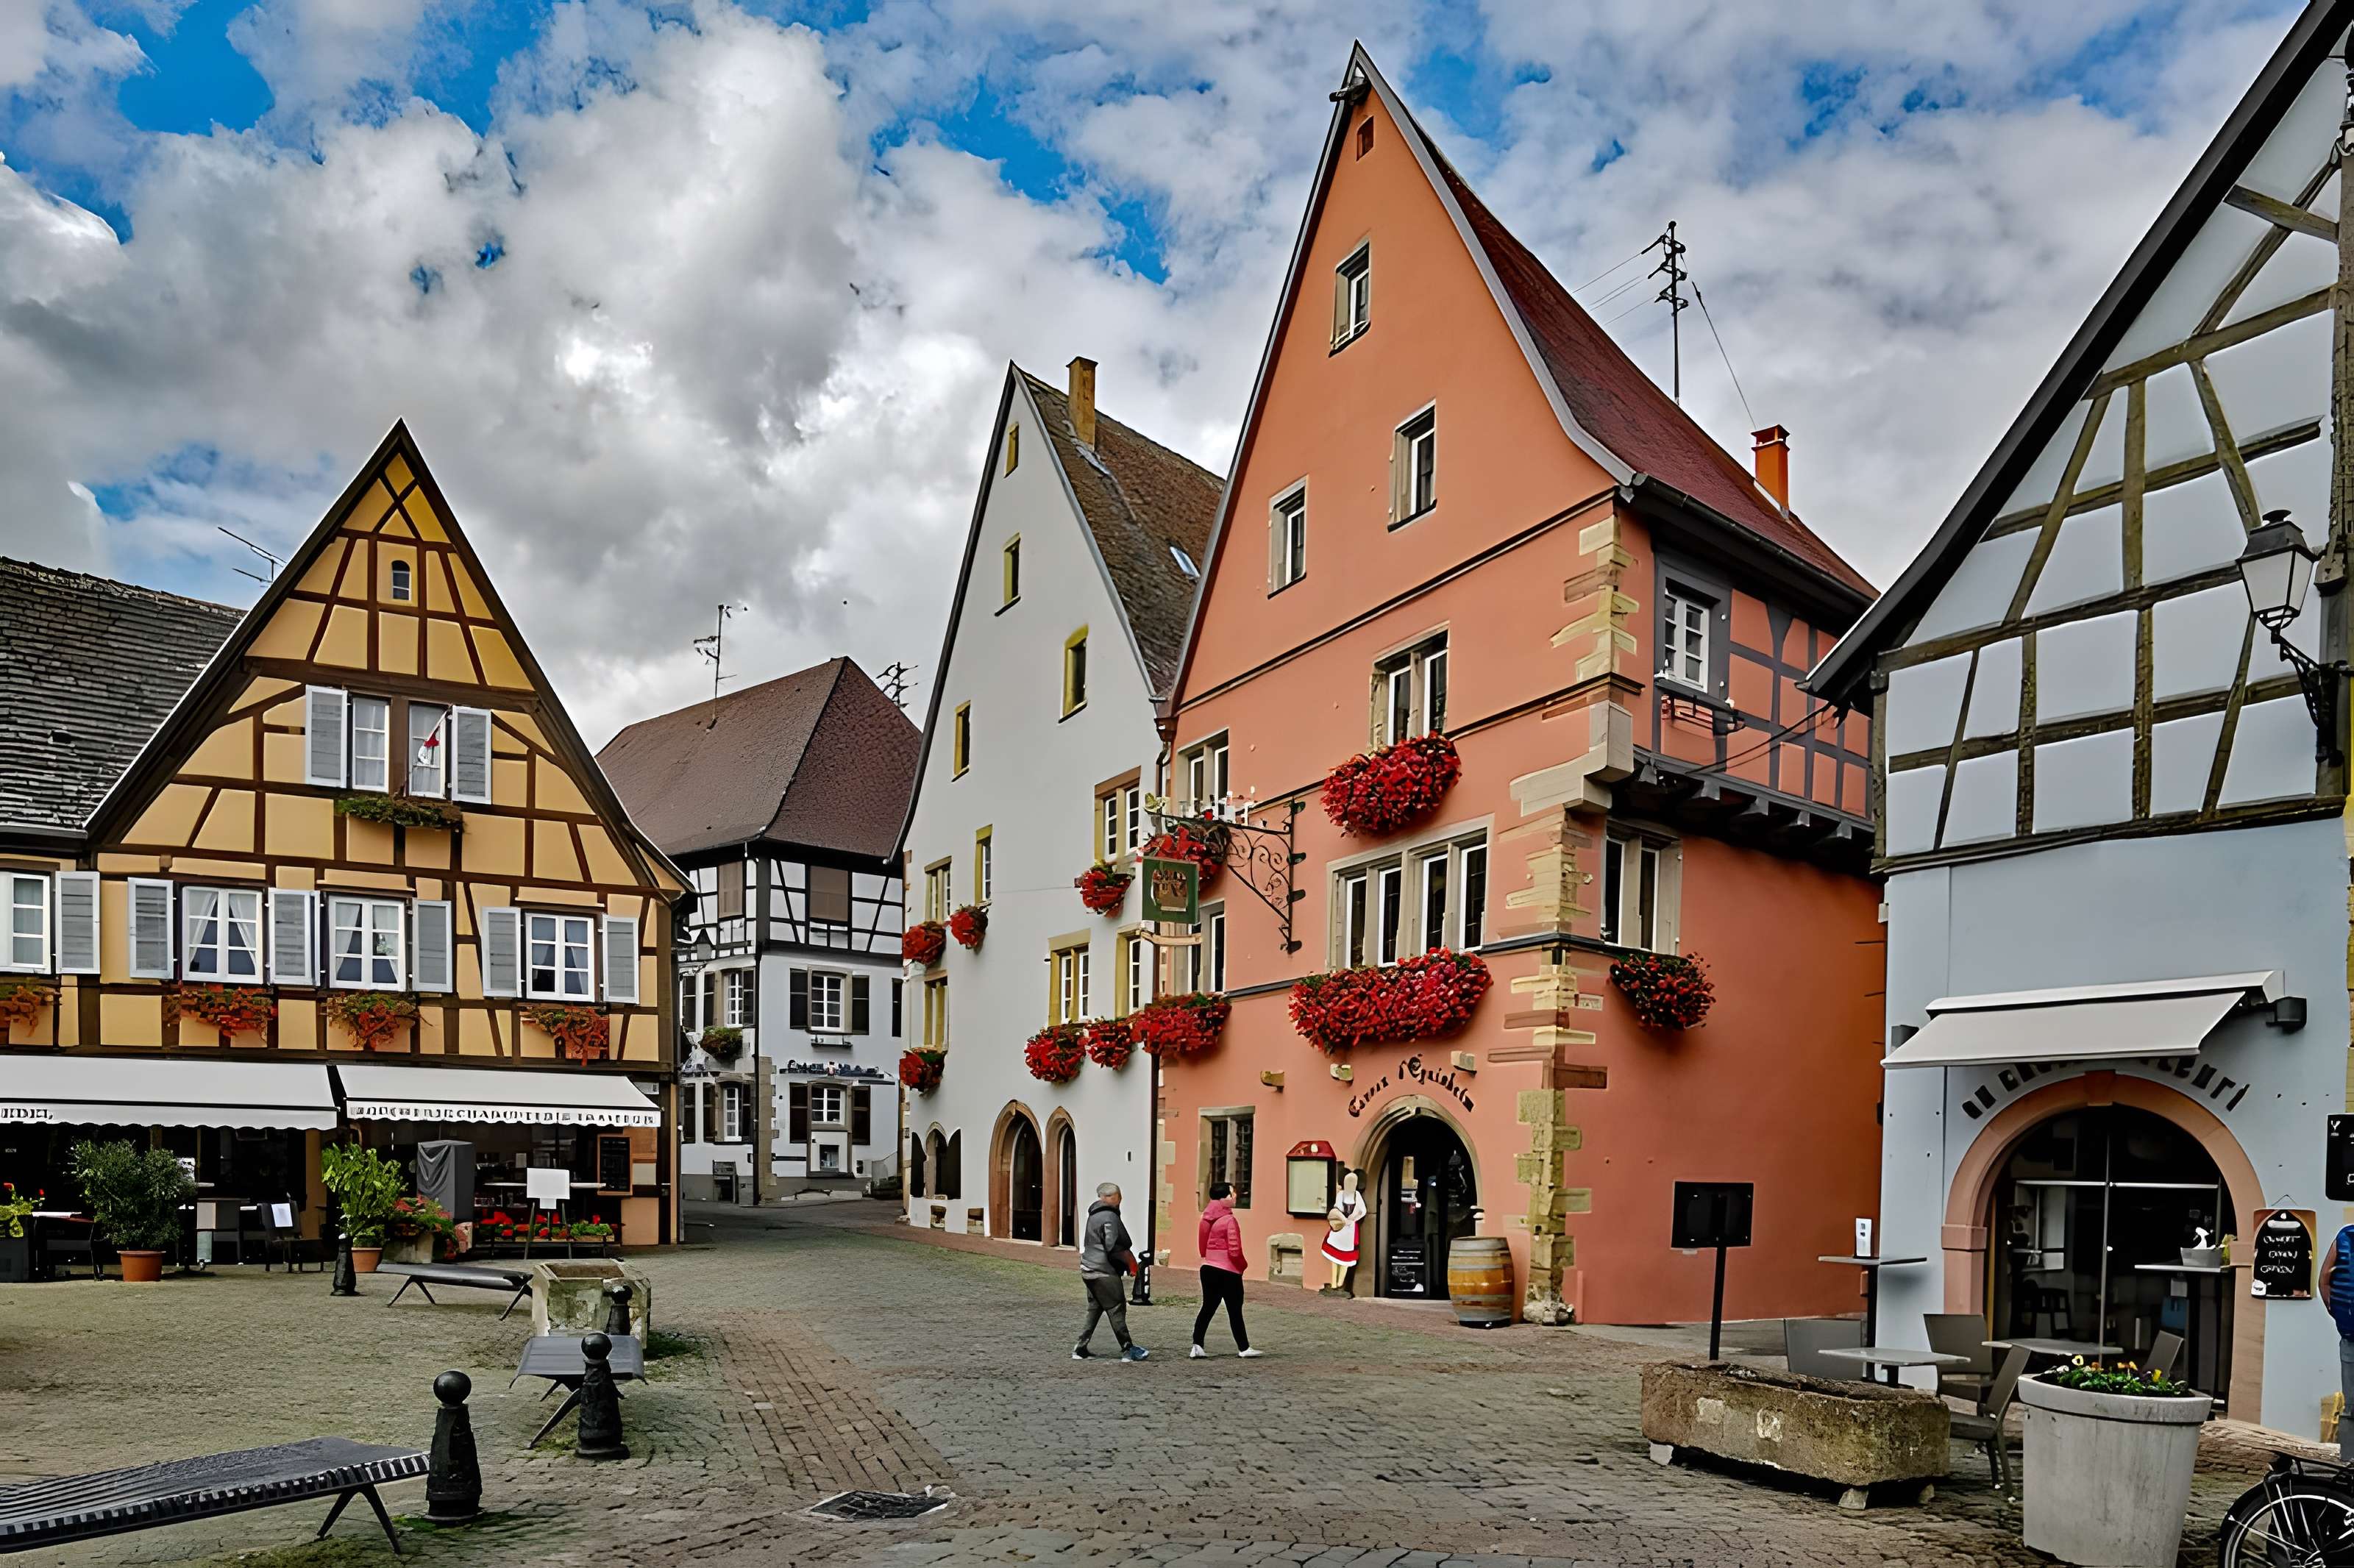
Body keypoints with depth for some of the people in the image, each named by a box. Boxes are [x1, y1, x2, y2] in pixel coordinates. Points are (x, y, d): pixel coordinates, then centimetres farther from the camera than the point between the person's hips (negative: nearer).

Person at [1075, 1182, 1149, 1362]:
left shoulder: (1095, 1215, 16)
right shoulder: (1109, 1217, -15)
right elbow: (1113, 1247, -21)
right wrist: (1130, 1262, -6)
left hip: (1090, 1270, 10)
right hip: (1104, 1272, -9)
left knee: (1094, 1309, 14)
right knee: (1117, 1309, -3)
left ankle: (1081, 1349, 14)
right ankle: (1128, 1350, 2)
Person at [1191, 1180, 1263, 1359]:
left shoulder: (1206, 1218, 6)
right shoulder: (1229, 1220, -17)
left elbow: (1203, 1246, 12)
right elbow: (1235, 1250, -18)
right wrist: (1242, 1266, -2)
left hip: (1208, 1268, 7)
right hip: (1228, 1271, -7)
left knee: (1207, 1308, 11)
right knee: (1235, 1311, 5)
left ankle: (1197, 1347, 4)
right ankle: (1244, 1349, 15)